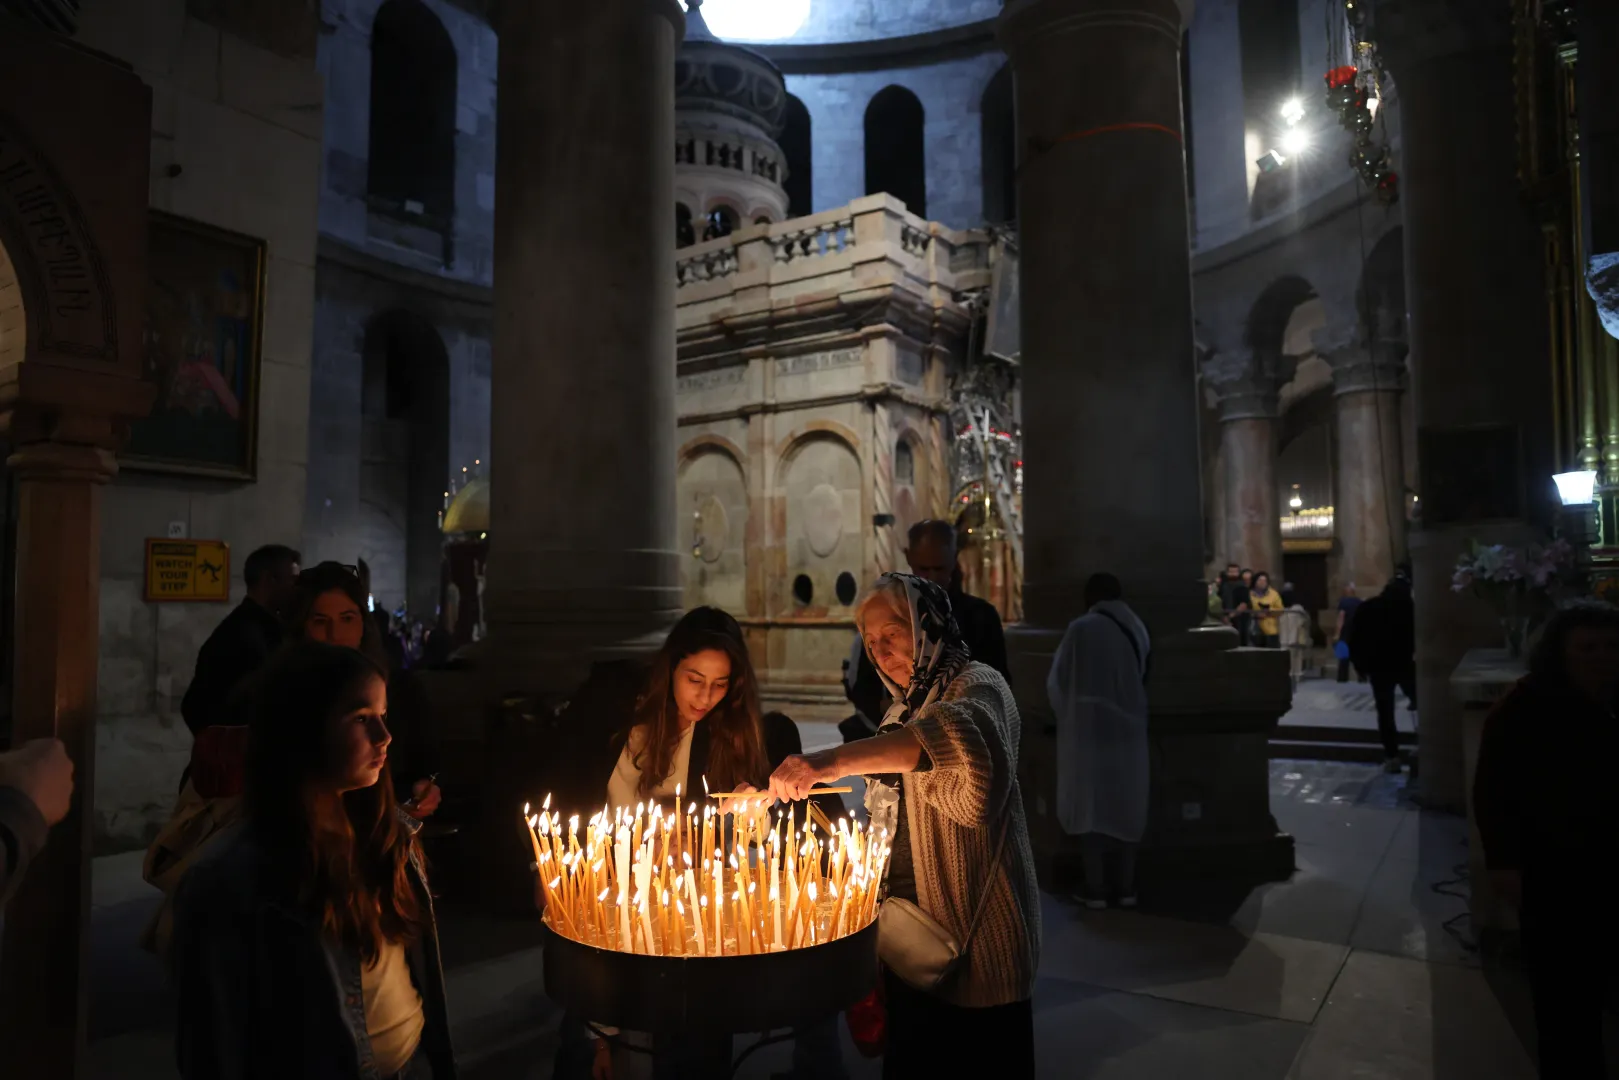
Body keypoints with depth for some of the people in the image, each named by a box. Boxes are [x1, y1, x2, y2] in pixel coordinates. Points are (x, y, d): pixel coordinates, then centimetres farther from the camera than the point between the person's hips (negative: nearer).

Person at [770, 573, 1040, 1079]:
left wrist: (833, 761, -46)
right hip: (910, 922, 8)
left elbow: (958, 736, -39)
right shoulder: (905, 705, 13)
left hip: (974, 927, -7)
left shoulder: (978, 685, -13)